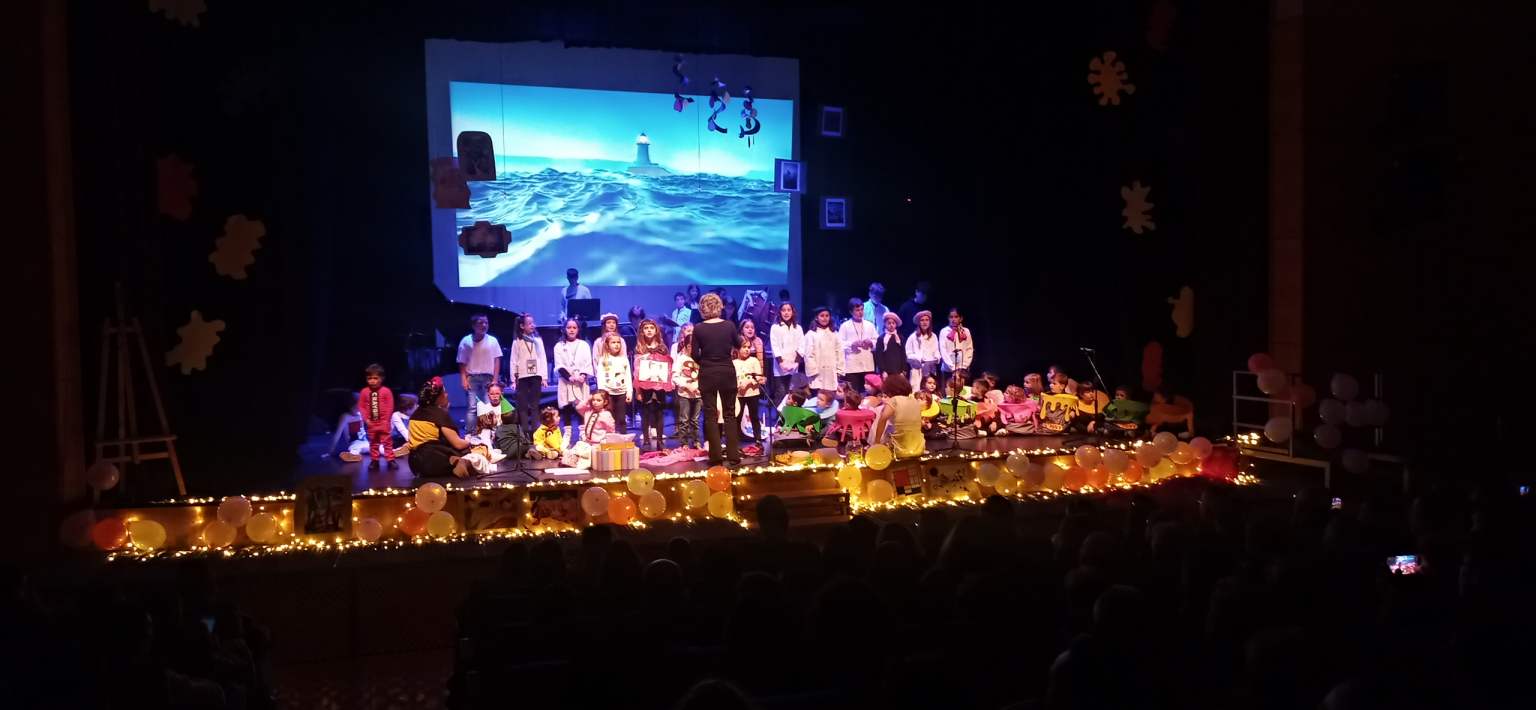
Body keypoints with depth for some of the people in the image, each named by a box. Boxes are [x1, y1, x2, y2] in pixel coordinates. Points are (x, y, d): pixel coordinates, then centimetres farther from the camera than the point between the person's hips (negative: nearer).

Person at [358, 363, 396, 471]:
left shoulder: (386, 391, -10)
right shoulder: (364, 392, -4)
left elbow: (390, 406, -9)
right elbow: (361, 406, -1)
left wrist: (386, 420, -12)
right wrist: (366, 419, -9)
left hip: (383, 422, -3)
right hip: (371, 423, 3)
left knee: (387, 441, 4)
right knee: (373, 442, 14)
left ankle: (391, 460, 9)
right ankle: (374, 460, 23)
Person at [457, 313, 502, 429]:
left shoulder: (492, 341, 2)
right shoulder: (466, 341, 0)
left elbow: (497, 361, 4)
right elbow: (462, 363, 3)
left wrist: (495, 380, -2)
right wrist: (464, 380, -6)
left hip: (488, 378, 1)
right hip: (472, 377, -1)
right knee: (472, 407, -7)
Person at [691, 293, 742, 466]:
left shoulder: (698, 329, -10)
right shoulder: (729, 325, -6)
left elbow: (695, 354, -4)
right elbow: (738, 344, 11)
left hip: (707, 374, -1)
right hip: (727, 373, 1)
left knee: (711, 416, 5)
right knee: (730, 414, 10)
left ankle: (716, 456, 2)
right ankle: (733, 455, 6)